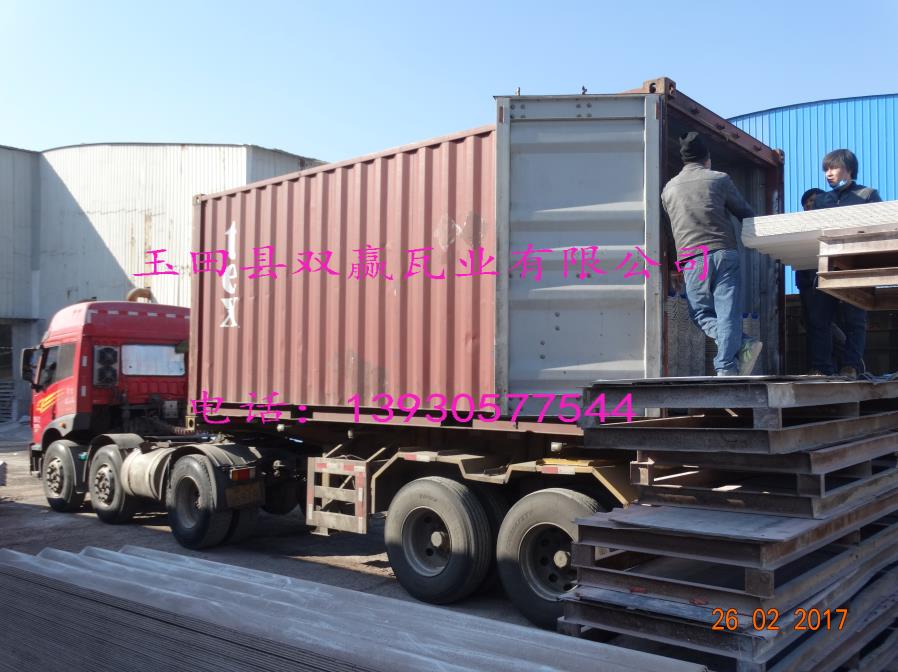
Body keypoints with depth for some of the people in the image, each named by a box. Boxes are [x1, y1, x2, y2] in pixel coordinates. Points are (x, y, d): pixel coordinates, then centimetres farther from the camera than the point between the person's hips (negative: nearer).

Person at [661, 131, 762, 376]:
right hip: (724, 253, -1)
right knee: (728, 312, -3)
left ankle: (741, 344, -11)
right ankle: (726, 368, -13)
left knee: (701, 313, 10)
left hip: (691, 258, 1)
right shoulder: (719, 179, 9)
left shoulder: (668, 189, 16)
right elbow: (746, 213, 15)